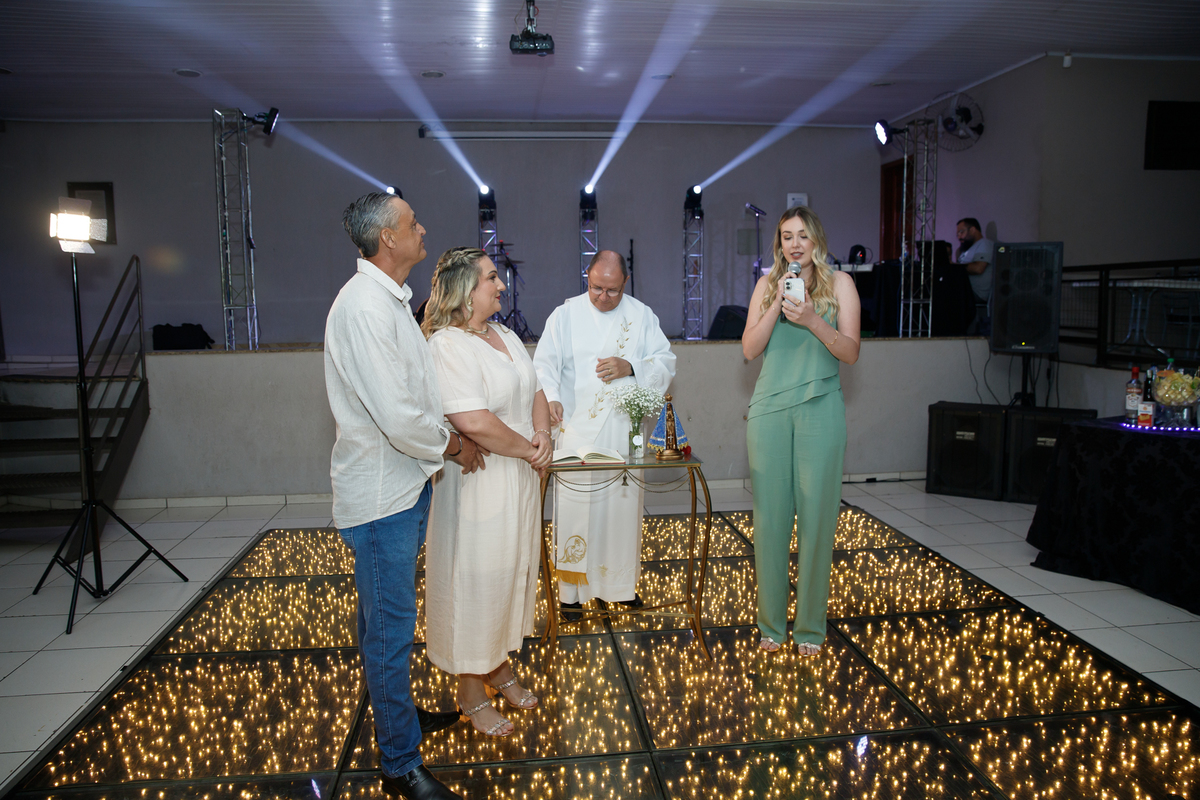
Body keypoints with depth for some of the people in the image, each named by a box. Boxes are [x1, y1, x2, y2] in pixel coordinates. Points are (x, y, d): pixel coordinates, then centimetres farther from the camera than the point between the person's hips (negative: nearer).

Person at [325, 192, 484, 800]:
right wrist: (452, 446, -10)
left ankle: (396, 711, 42)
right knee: (390, 627, 3)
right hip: (381, 496, -10)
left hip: (404, 483, 10)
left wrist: (449, 441, 8)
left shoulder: (390, 300, 12)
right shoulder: (365, 306, -22)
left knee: (386, 618, 24)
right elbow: (398, 417, -27)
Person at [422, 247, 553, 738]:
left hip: (520, 479, 9)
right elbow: (473, 421, -28)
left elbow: (536, 392, 13)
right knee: (476, 580, 4)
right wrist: (529, 449, -16)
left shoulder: (506, 337, 11)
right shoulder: (446, 345, -18)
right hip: (477, 483, -8)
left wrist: (543, 434, -8)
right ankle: (471, 693, 23)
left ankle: (501, 667, 39)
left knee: (513, 573, 19)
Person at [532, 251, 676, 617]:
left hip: (625, 432, 2)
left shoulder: (642, 315, 9)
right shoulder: (565, 315, 4)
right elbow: (545, 363, -2)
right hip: (577, 431, -2)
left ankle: (622, 583, 24)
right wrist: (550, 397, -21)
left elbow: (666, 362, 7)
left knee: (624, 504, 8)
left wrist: (631, 367, -11)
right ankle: (572, 589, 10)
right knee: (576, 507, -2)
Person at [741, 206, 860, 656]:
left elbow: (851, 352, -1)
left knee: (816, 515, 1)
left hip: (819, 411, -1)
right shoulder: (767, 284, 11)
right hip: (769, 410, 2)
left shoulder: (839, 283, 6)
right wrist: (777, 305, -9)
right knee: (770, 514, 4)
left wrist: (813, 320, -16)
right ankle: (771, 623, 17)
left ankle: (810, 627, 15)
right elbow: (749, 349, 3)